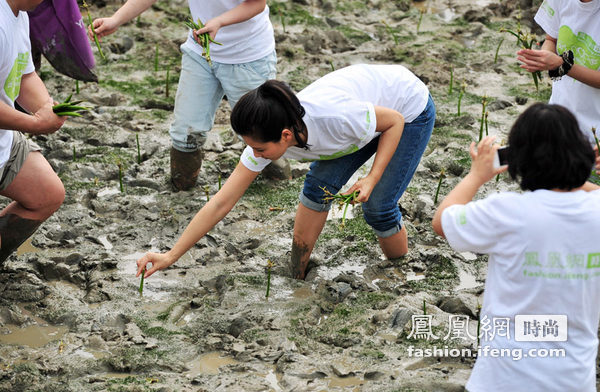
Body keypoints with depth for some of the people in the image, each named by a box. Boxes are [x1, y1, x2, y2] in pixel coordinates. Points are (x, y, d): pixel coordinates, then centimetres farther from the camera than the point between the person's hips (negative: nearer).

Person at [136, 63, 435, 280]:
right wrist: (170, 256, -23)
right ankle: (297, 279, 8)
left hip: (410, 111, -5)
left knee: (378, 207, -8)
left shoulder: (334, 117, -43)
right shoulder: (267, 139, -25)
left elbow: (395, 121, -23)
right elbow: (221, 202, -21)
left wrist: (372, 179, -30)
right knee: (319, 187, -7)